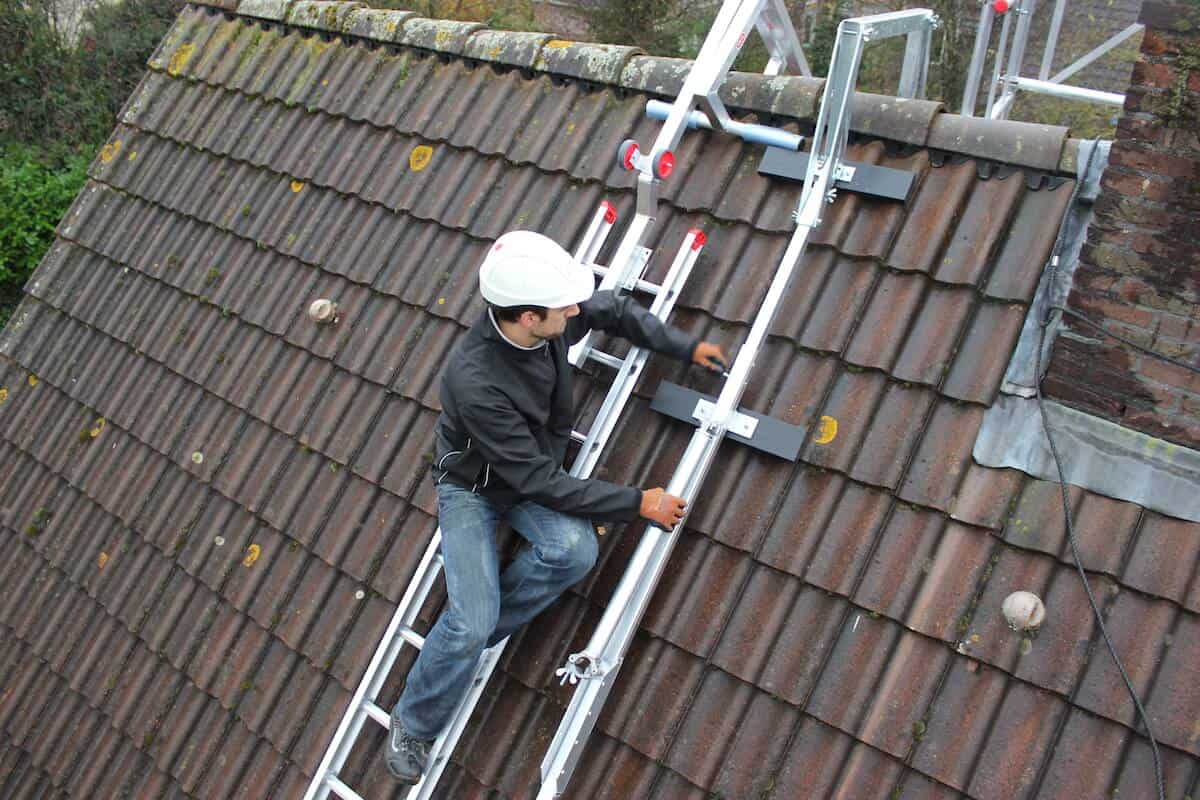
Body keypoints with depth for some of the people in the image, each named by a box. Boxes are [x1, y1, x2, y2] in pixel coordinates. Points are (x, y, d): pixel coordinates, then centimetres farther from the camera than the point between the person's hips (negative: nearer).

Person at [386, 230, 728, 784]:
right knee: (472, 623, -19)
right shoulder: (475, 381, -38)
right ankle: (411, 726, 10)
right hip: (473, 485, -5)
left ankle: (468, 629, -2)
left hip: (536, 466, 6)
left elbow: (615, 311, 4)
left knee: (575, 549, -25)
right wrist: (637, 504, -27)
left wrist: (685, 348, -1)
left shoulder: (553, 319, -21)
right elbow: (540, 483, -31)